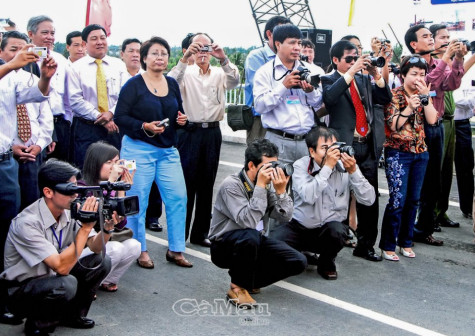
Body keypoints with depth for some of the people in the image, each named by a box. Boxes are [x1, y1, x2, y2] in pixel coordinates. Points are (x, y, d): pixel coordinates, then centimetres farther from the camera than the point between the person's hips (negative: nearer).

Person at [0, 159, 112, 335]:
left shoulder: (70, 211, -8)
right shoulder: (27, 223, -29)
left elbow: (95, 248, -5)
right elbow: (61, 267, -33)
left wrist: (107, 228, -26)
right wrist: (86, 227, -34)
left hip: (52, 278, 7)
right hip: (21, 292, -7)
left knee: (102, 262, -8)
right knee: (66, 284, -35)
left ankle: (73, 314, 10)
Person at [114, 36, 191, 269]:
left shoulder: (172, 84, 10)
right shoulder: (134, 85, -6)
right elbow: (120, 117, -9)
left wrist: (182, 120, -1)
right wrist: (144, 127, -21)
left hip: (168, 150, 5)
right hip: (139, 149, -5)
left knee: (178, 197, 0)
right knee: (137, 201, 2)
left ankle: (175, 250, 13)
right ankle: (140, 251, 17)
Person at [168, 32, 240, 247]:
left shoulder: (219, 73, 10)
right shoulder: (186, 72, 3)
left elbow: (234, 81, -9)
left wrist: (224, 59, -24)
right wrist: (185, 58, -28)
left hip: (212, 131, 3)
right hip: (190, 131, -3)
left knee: (207, 184, 9)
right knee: (186, 183, -2)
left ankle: (200, 233, 19)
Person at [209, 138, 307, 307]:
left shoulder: (269, 183, -4)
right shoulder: (231, 184, -22)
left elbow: (285, 216, -9)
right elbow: (248, 221, -34)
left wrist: (281, 191, -24)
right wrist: (260, 186, -33)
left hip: (256, 242, 6)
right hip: (224, 247, -6)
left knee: (298, 262, -9)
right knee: (250, 236, -39)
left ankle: (248, 281, 8)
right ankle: (237, 286, -13)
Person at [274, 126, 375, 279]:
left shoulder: (345, 167, -4)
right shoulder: (301, 166, -9)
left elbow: (369, 199, -13)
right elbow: (308, 196, -28)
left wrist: (353, 171, -24)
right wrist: (327, 166, -28)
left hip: (331, 227, 0)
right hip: (300, 227, 0)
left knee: (337, 231, -34)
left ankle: (326, 264, 1)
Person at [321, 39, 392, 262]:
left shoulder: (364, 80, 16)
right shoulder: (329, 80, 0)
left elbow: (385, 99, 9)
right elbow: (329, 97, -21)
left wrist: (375, 75, -4)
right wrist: (351, 72, -22)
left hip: (367, 146, 5)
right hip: (344, 145, -5)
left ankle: (365, 245, 19)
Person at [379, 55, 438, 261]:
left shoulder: (423, 95, 9)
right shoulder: (394, 95, -5)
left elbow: (432, 120, -4)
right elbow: (393, 125, -12)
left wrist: (425, 96, -11)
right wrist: (409, 107, -22)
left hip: (420, 152, 6)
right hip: (398, 153, -5)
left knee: (413, 200, 9)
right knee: (398, 200, -10)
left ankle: (406, 242, 21)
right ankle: (387, 246, 0)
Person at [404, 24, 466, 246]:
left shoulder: (439, 64, 12)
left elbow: (451, 84, -5)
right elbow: (426, 83, -24)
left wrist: (458, 59, -16)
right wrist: (445, 58, -23)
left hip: (436, 126, 7)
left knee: (433, 181, 11)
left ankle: (425, 229, 22)